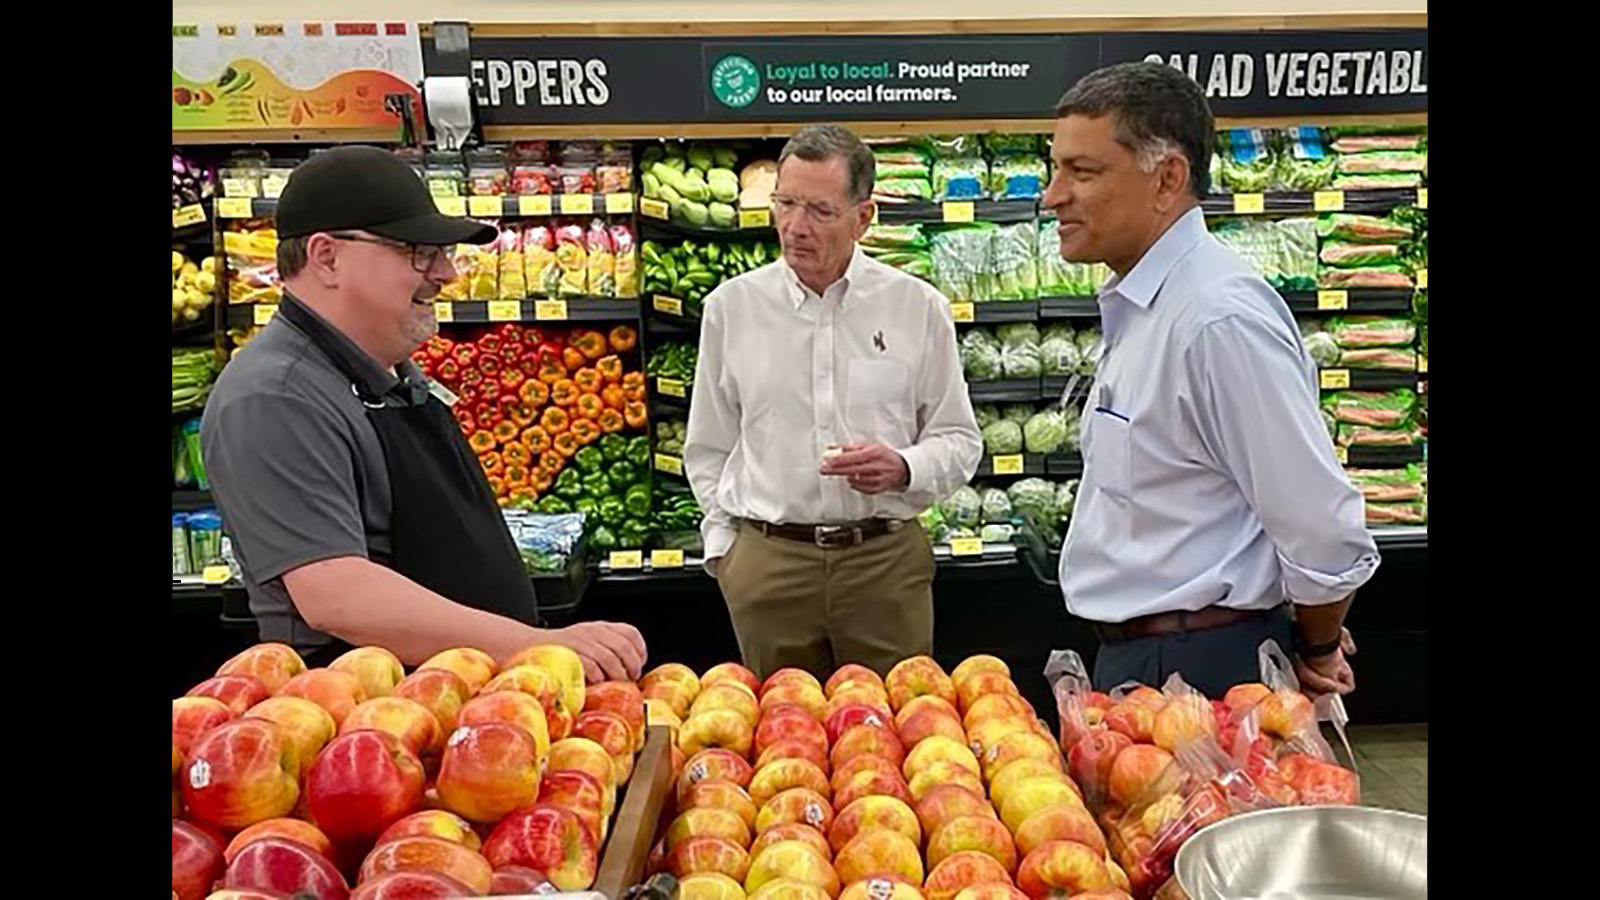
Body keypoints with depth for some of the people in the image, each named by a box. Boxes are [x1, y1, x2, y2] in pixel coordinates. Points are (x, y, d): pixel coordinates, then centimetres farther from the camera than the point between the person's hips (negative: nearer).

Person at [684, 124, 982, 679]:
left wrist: (903, 469, -12)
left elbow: (959, 440, 7)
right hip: (767, 560, 1)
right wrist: (723, 543, 7)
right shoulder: (731, 306, 5)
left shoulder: (919, 308, 1)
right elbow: (709, 447, 13)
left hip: (888, 556, 0)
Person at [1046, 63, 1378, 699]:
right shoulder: (1139, 306, 8)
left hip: (1195, 670, -9)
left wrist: (1316, 652, -4)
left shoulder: (1221, 318, -24)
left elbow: (1324, 532, -21)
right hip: (1132, 657, 9)